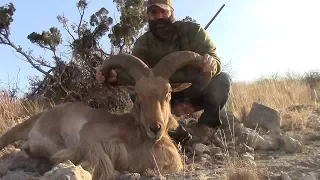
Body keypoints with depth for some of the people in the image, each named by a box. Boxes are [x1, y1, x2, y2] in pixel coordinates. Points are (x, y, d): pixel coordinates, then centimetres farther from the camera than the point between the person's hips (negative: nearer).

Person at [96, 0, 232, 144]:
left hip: (196, 90, -1)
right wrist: (116, 76, -42)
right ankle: (174, 129, -13)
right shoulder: (143, 43, -8)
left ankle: (204, 128, -11)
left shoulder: (193, 30, -14)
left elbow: (216, 60, -24)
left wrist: (211, 64, -50)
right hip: (167, 97, 2)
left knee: (222, 80, -28)